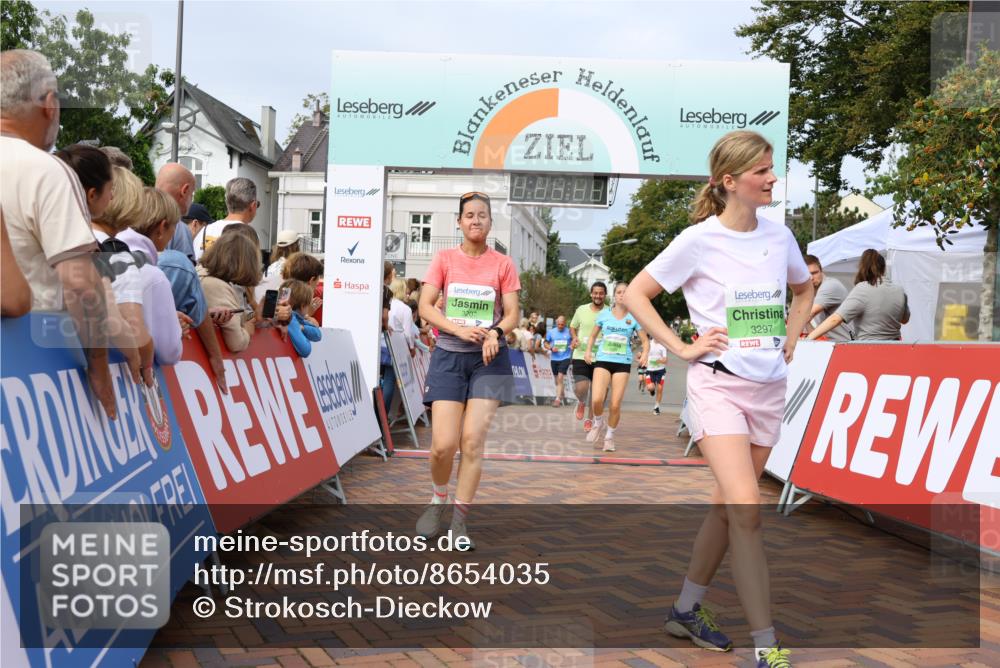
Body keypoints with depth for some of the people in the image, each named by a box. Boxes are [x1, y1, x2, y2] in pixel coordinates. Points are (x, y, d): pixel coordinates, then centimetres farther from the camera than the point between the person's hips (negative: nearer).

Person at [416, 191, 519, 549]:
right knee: (444, 444, -7)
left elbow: (512, 314, 2)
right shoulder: (445, 259, 3)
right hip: (449, 355, 0)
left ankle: (459, 520, 8)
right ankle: (438, 500, 24)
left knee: (473, 441, -6)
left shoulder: (503, 264, 4)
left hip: (489, 358, 0)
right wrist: (460, 330, -19)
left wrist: (494, 333, -19)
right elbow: (425, 307, -4)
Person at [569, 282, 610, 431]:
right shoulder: (581, 310, 2)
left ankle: (590, 419, 28)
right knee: (581, 388, -14)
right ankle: (581, 402, 22)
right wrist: (575, 338, -4)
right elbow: (572, 327, 16)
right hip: (581, 355, 0)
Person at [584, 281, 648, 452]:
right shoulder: (604, 315, 6)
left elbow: (645, 341, 6)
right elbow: (593, 335, 18)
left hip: (623, 363, 0)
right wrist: (588, 350, 2)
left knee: (615, 405, -5)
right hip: (603, 361, 0)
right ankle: (598, 423, 14)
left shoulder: (634, 318, 3)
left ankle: (610, 436, 18)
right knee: (597, 399, -18)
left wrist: (644, 354, -14)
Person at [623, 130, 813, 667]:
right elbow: (635, 294, -3)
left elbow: (804, 289, 27)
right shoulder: (699, 240, -8)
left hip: (769, 387, 6)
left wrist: (790, 339, 12)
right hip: (719, 384, -6)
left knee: (729, 506, 13)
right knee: (745, 507, -17)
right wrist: (682, 348, -8)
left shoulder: (779, 236, 7)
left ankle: (686, 610, 30)